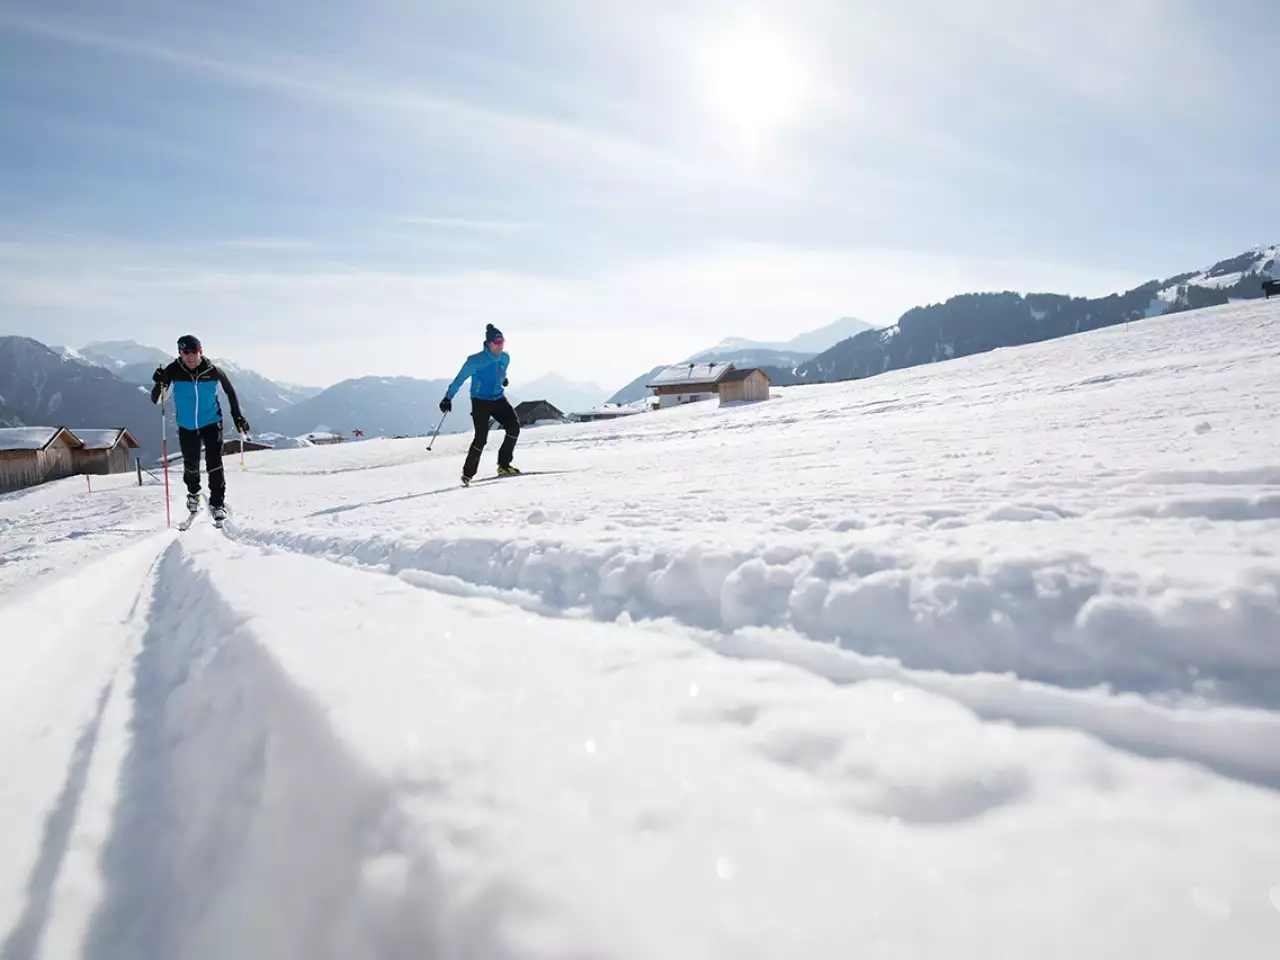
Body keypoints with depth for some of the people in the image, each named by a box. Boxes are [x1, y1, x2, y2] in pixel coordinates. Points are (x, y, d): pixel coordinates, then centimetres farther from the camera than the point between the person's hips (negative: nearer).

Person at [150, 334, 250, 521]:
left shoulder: (213, 371, -15)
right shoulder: (173, 371, -15)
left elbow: (230, 391, 4)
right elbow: (156, 400, -13)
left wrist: (237, 417, 4)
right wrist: (160, 384, -34)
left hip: (211, 422, -1)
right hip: (186, 426, 1)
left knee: (214, 463, -11)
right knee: (191, 465, 12)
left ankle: (217, 503, 1)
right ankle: (193, 493, 42)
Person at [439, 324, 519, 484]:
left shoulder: (505, 358, 0)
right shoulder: (477, 361, -17)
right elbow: (460, 379, -11)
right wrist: (448, 398, -10)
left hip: (498, 399, 6)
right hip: (480, 401, -6)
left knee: (514, 427, -11)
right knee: (481, 437, -14)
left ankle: (504, 465, 2)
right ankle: (468, 474, 1)